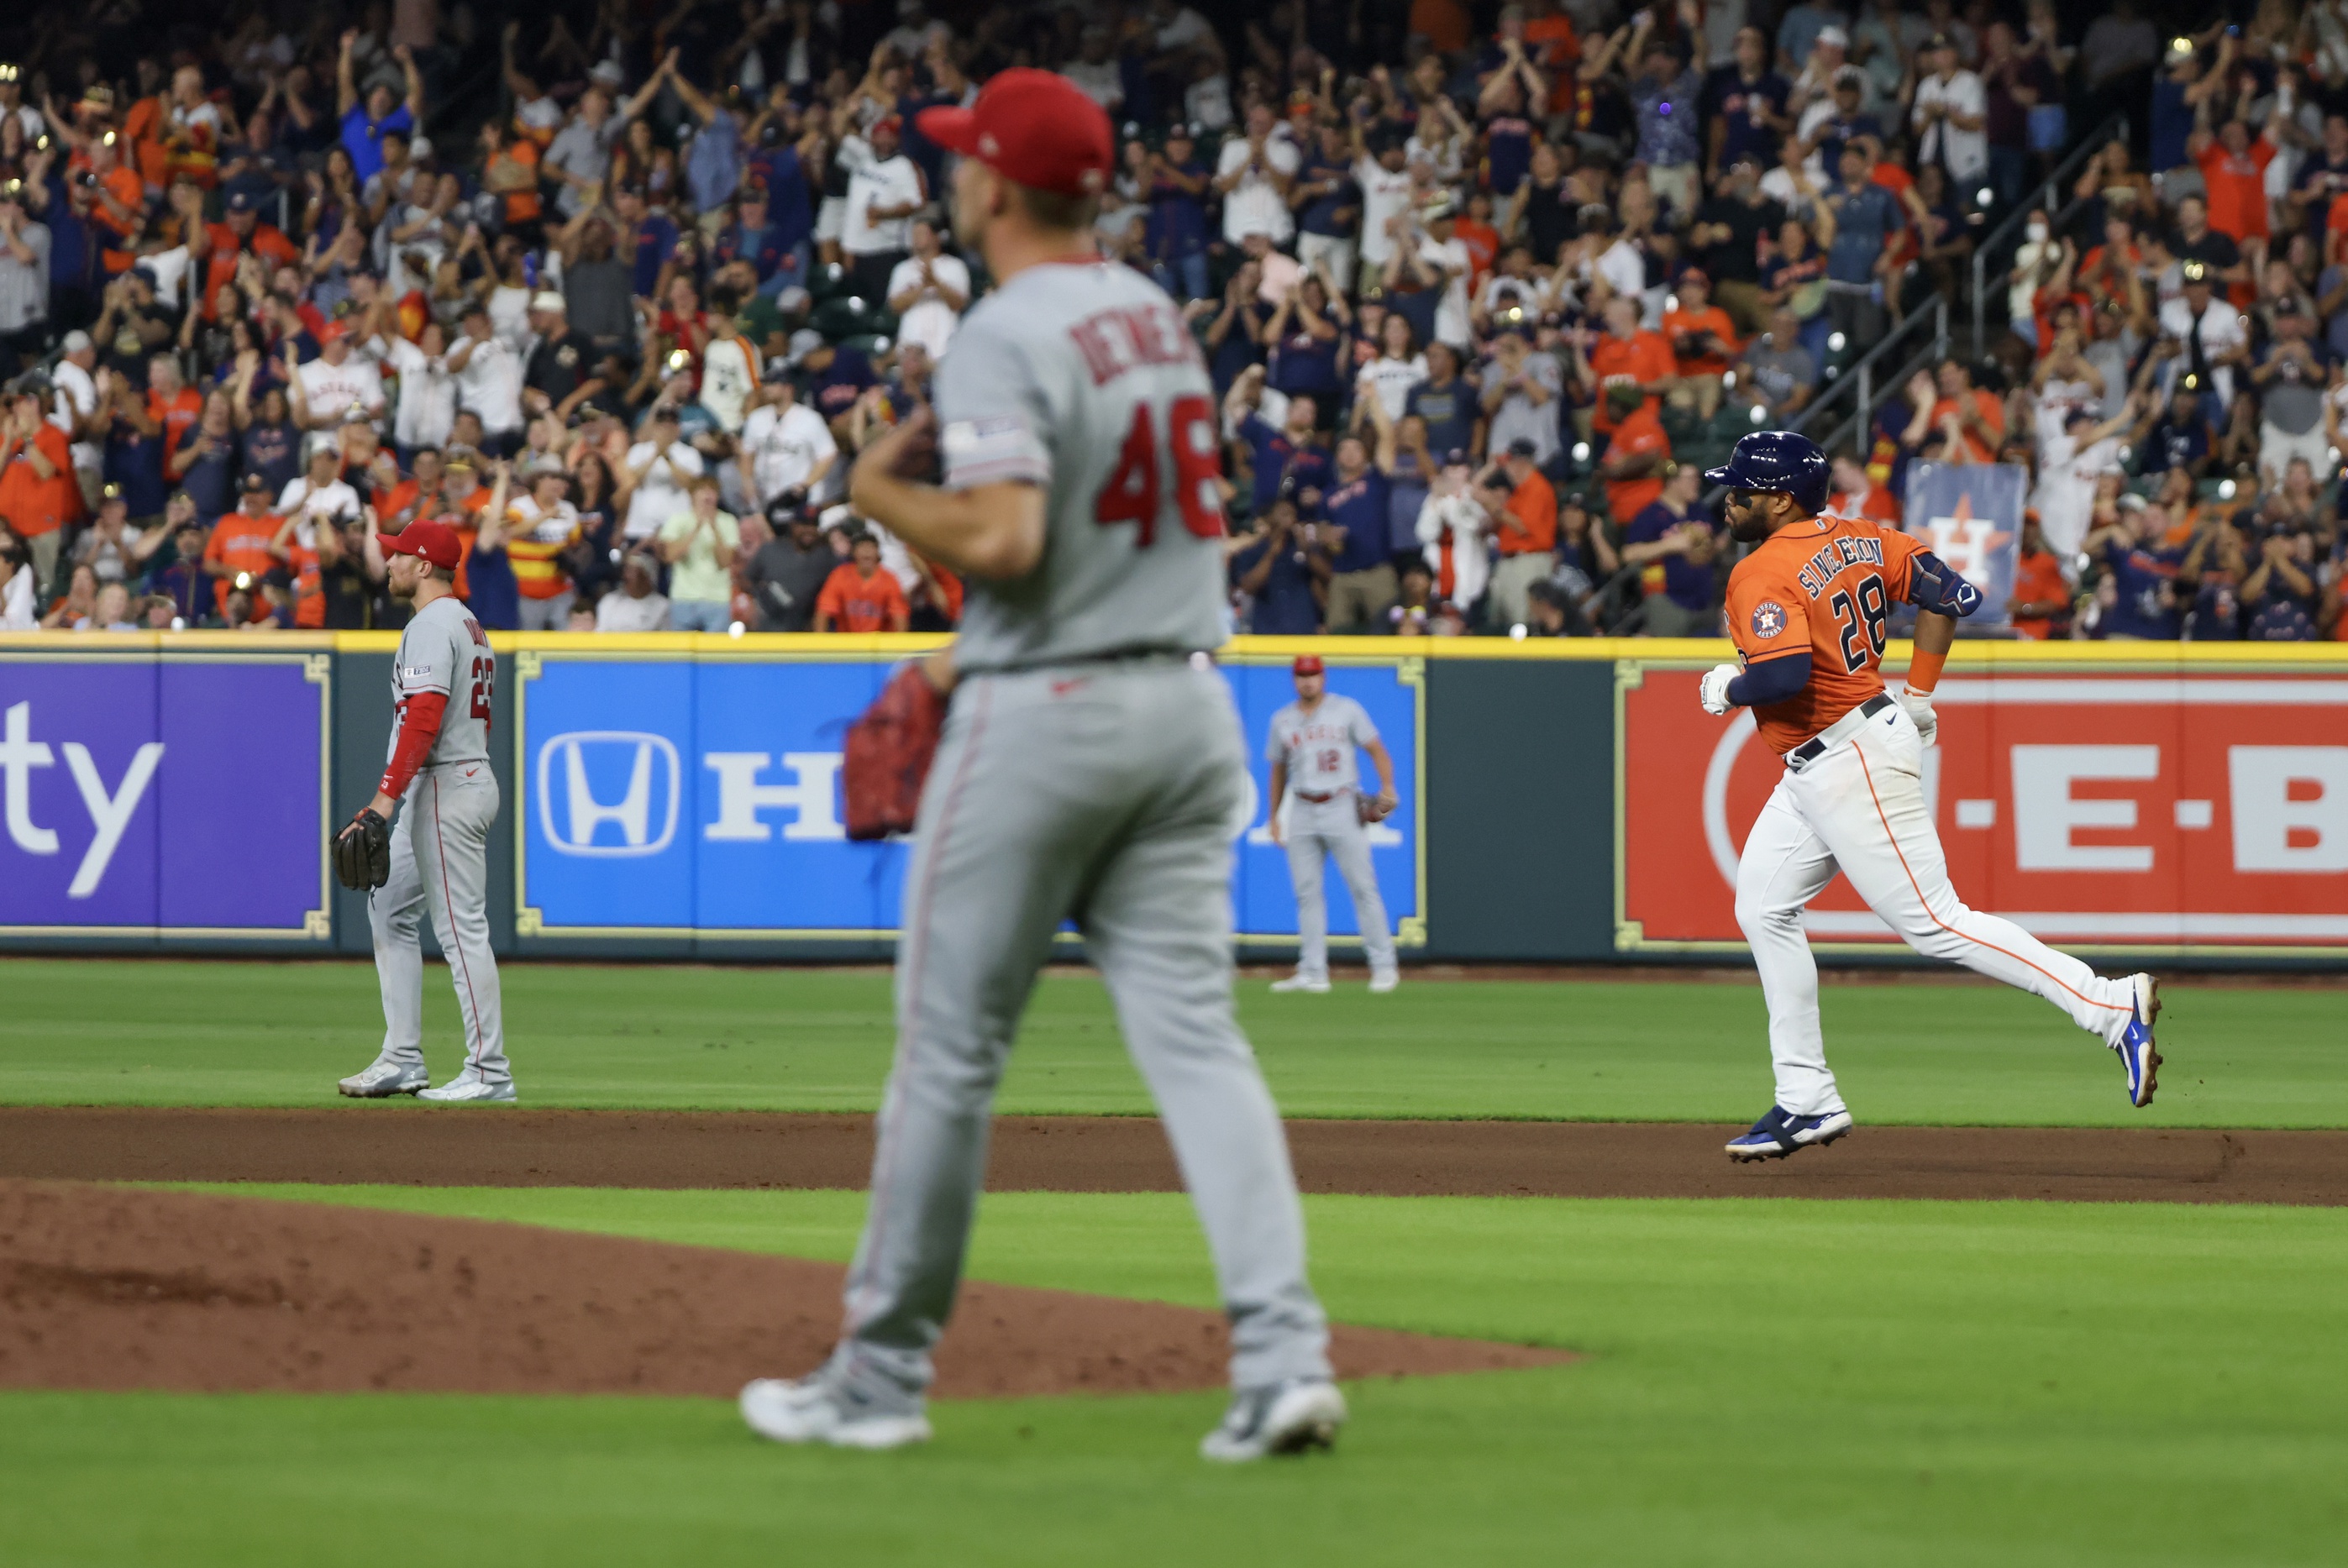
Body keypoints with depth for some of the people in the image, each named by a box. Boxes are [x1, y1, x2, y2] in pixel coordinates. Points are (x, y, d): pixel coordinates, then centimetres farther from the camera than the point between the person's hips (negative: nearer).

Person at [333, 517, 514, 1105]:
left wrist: (386, 796, -27)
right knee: (390, 911, 15)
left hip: (445, 788, -11)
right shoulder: (470, 626, 18)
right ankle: (402, 1060, 13)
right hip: (472, 778, 11)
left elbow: (425, 719, -24)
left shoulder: (432, 626, -14)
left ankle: (490, 1073, -9)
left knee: (462, 926, -9)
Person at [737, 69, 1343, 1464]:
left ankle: (884, 1375, 11)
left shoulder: (1008, 336, -13)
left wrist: (880, 493, -6)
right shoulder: (1162, 318, 13)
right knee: (1195, 1034, 2)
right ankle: (1283, 1355, -12)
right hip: (1188, 705, 7)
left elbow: (1001, 539, -24)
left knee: (951, 1046, 3)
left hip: (1043, 718, -7)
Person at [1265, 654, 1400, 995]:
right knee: (1307, 892, 0)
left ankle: (1384, 965, -2)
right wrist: (1273, 817, 14)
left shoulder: (1346, 710, 3)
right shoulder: (1283, 720, 12)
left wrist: (1387, 788, -14)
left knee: (1362, 887, -6)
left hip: (1341, 809, -4)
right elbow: (1278, 771, 19)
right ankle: (1312, 972, 2)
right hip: (1302, 812, 4)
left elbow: (1376, 749, 1)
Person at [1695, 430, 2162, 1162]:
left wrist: (1729, 689, -12)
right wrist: (1917, 696, 16)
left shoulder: (1762, 574, -19)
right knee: (1763, 907, 15)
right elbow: (1951, 593, 12)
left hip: (1849, 765, -11)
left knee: (1935, 923, -9)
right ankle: (1807, 1102, 16)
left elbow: (1787, 674, -33)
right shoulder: (1859, 541, 8)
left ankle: (2111, 1005, -11)